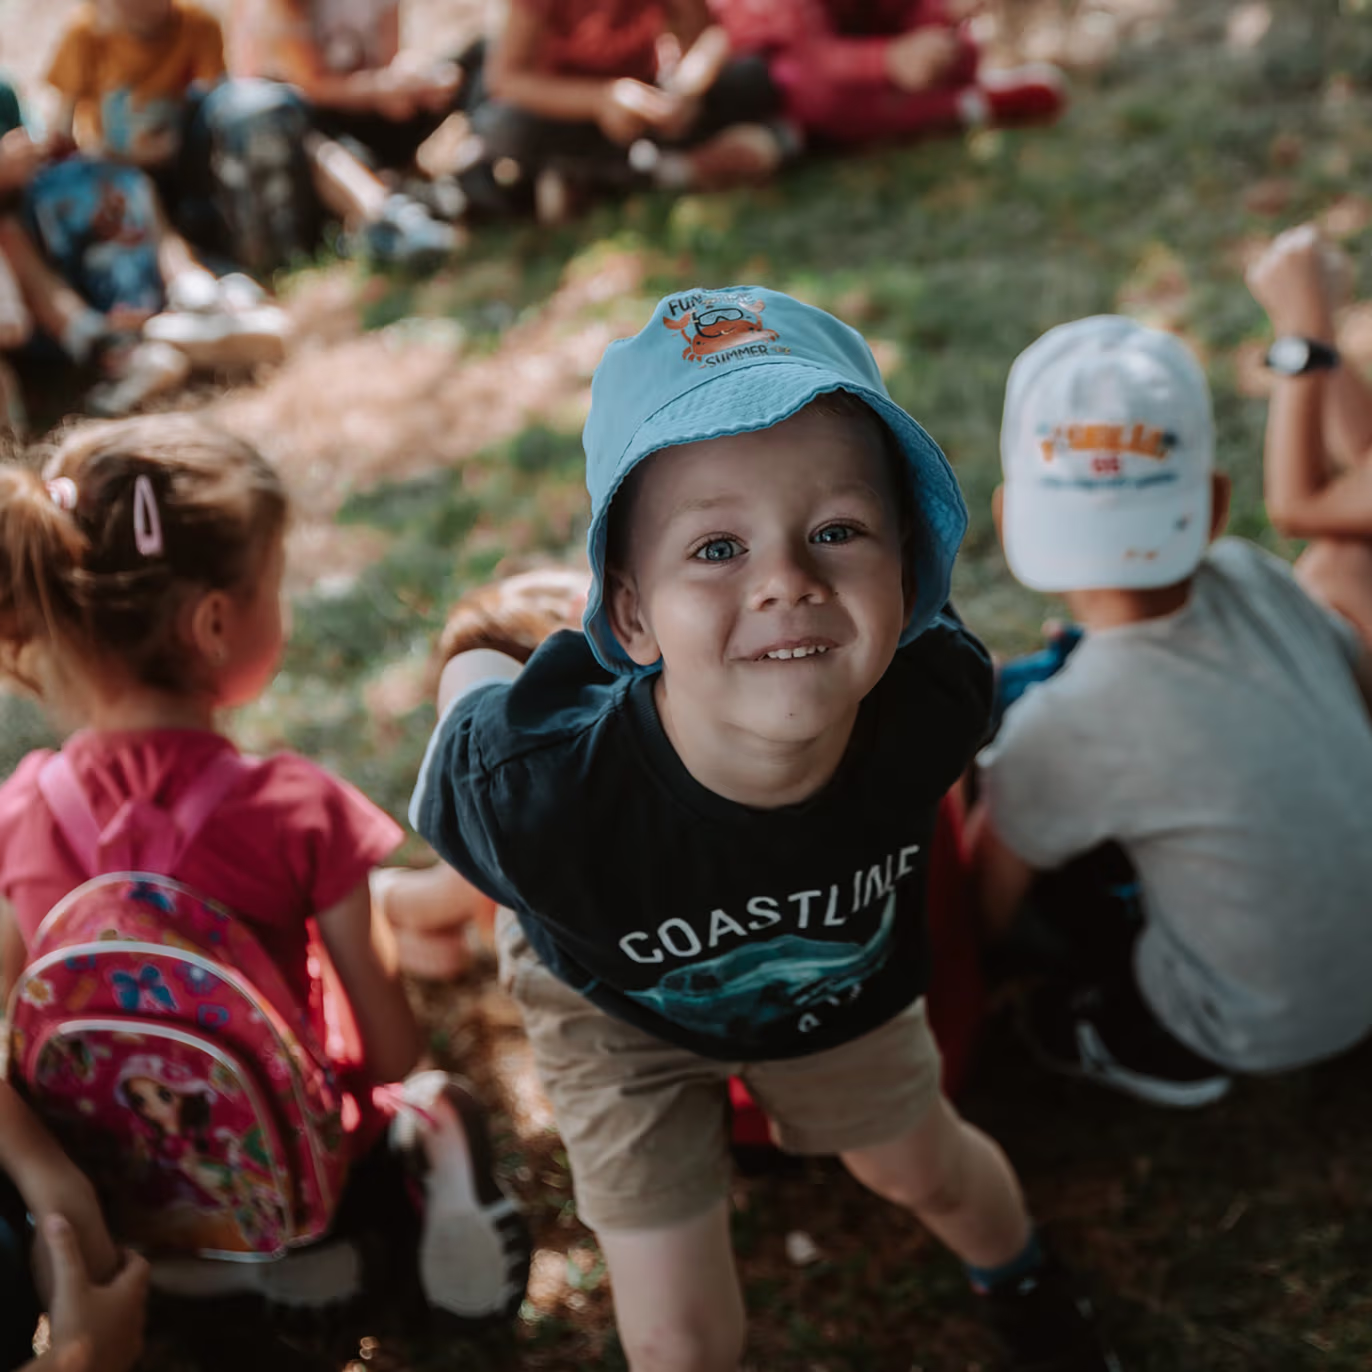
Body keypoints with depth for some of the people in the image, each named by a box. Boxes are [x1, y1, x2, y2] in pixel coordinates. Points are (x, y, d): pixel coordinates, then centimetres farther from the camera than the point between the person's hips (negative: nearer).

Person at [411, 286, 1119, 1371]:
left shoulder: (933, 694, -37)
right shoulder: (532, 787, -46)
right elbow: (473, 677, -21)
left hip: (841, 971, 2)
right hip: (620, 1006, -2)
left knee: (923, 1167, 26)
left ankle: (1022, 1280, 65)